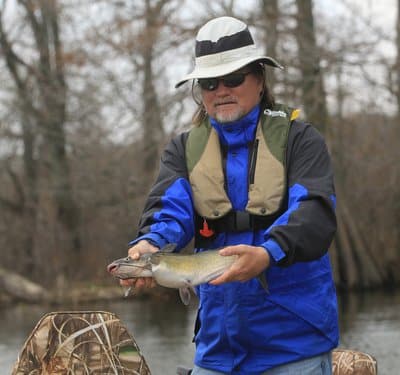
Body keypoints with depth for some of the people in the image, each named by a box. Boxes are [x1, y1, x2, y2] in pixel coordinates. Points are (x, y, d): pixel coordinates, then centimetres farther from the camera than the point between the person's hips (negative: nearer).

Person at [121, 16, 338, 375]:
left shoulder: (299, 139, 1)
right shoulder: (184, 149, 11)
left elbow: (315, 214, -15)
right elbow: (170, 210, -6)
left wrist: (268, 254, -35)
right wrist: (149, 244, -30)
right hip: (217, 344, 3)